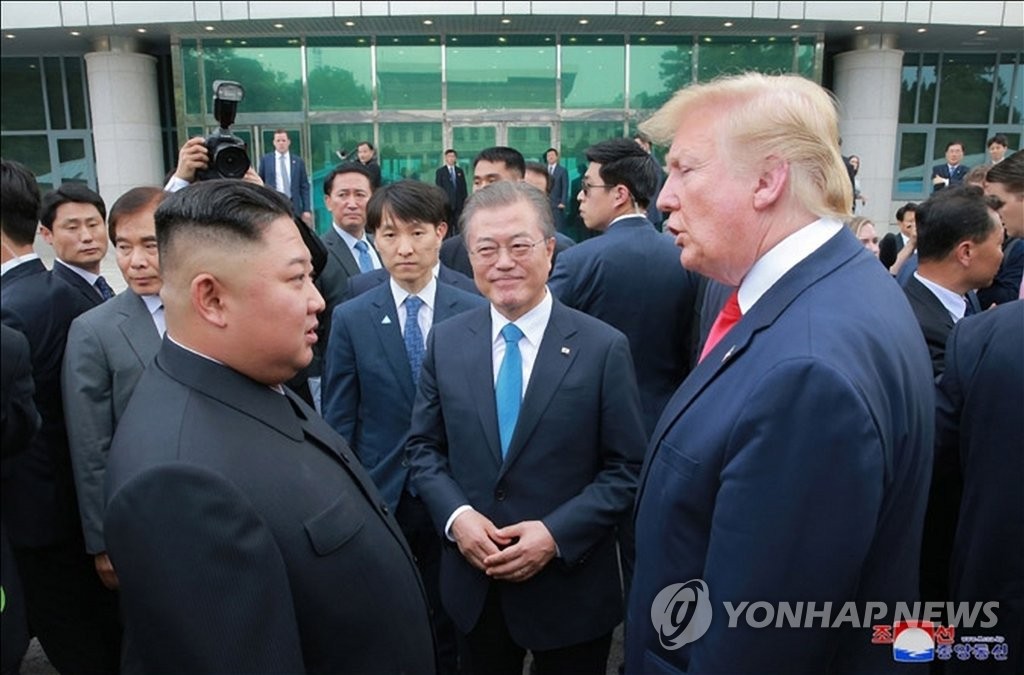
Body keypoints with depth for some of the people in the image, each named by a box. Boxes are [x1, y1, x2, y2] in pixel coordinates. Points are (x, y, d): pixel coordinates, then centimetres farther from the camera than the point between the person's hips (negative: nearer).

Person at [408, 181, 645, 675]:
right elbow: (423, 446, 4)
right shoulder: (445, 342, -1)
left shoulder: (603, 348, -11)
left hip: (570, 588, -2)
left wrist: (558, 534, -18)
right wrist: (455, 515, -12)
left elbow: (627, 468, -8)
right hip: (473, 584, 3)